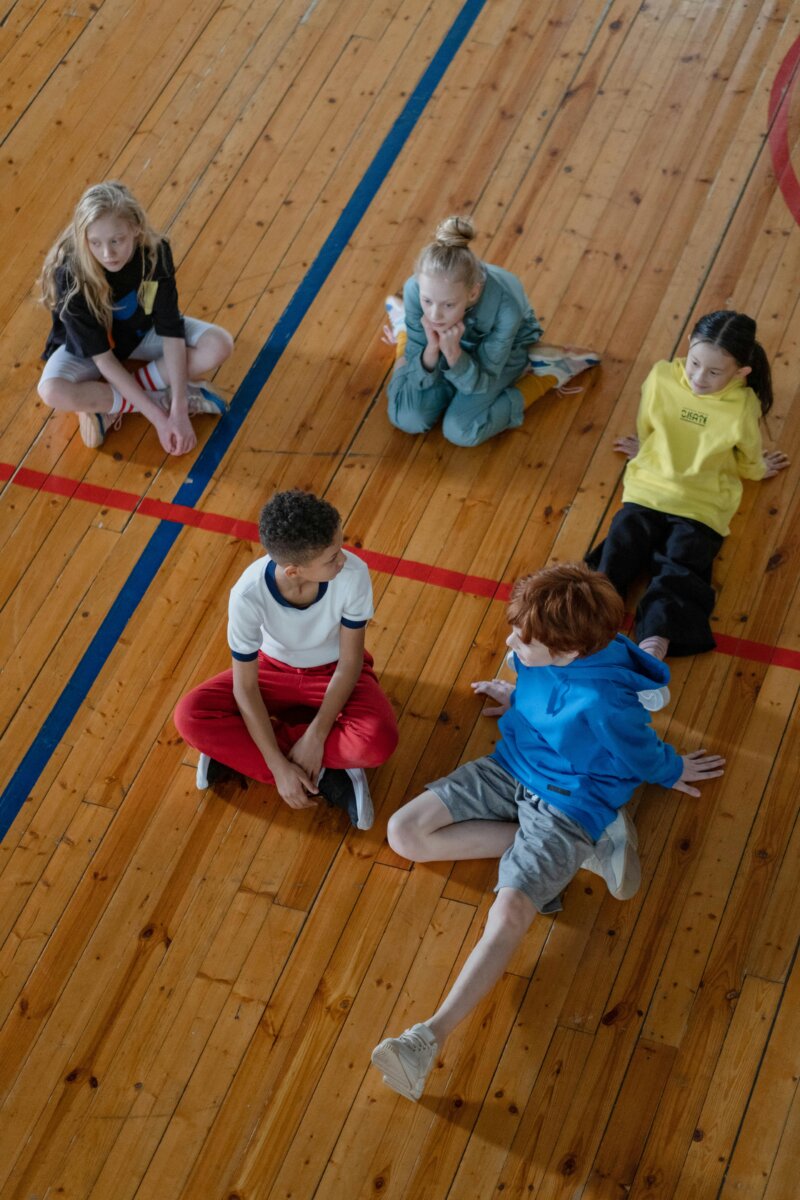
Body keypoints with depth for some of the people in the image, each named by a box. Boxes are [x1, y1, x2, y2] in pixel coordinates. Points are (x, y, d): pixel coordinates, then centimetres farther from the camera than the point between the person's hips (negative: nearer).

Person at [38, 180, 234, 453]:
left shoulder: (155, 252, -27)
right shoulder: (71, 276, -34)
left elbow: (171, 332, -24)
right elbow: (101, 356, -30)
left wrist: (178, 413, -31)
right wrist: (158, 417, -32)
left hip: (142, 331, 3)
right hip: (87, 344, -3)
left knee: (219, 345, -21)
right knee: (53, 392, -35)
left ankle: (109, 405, -18)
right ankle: (160, 397, -16)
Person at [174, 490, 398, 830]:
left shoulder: (353, 574, -32)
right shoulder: (249, 594, -33)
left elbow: (350, 663, -19)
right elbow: (245, 687, -22)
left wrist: (315, 736, -25)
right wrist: (279, 767, -26)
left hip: (335, 672, -1)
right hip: (275, 669, 1)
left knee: (379, 741, -31)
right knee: (190, 717, -23)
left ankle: (234, 750, -17)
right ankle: (324, 775, -18)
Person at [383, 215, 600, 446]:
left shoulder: (505, 305, -41)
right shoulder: (416, 290, -34)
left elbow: (479, 384, -27)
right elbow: (421, 381, -24)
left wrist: (453, 353, -46)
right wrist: (431, 349, -45)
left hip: (502, 349, -2)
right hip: (451, 342, 2)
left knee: (461, 431, -17)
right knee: (408, 419, -10)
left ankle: (550, 373, 2)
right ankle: (405, 333, 18)